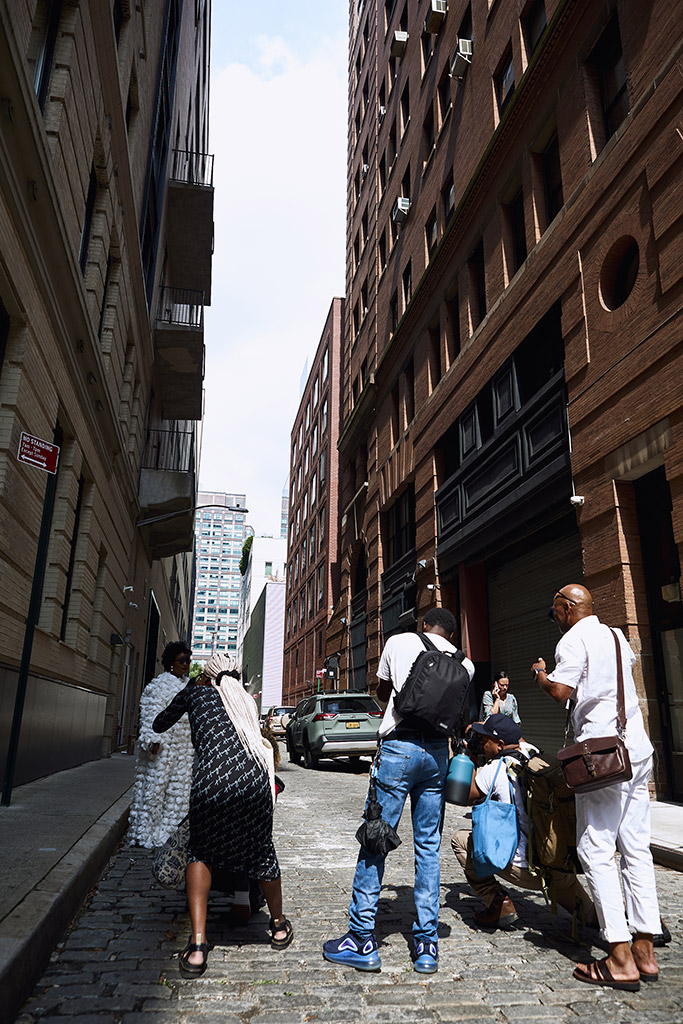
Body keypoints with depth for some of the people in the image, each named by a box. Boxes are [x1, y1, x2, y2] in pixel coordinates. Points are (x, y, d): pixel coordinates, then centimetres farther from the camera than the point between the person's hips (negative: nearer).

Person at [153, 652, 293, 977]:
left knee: (201, 852, 23)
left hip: (211, 780, -2)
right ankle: (279, 926, 45)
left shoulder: (196, 692, 20)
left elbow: (159, 725, 34)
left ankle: (197, 944, 14)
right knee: (261, 851, 25)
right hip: (254, 780, 3)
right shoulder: (246, 700, 26)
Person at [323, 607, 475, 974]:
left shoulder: (398, 642, 7)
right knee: (428, 846, 11)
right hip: (437, 751, 3)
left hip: (399, 747, -3)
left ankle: (362, 939, 10)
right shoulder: (464, 662, 12)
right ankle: (427, 943, 17)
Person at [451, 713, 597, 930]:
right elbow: (517, 737, 28)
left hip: (525, 869, -6)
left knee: (461, 840, 10)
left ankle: (499, 905, 5)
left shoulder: (493, 770, -12)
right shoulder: (532, 753, 3)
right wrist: (489, 725, 31)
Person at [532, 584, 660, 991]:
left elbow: (560, 692, -16)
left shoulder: (574, 640, -8)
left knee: (597, 850, -4)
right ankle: (645, 950, 15)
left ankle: (621, 960, -4)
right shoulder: (617, 635, 16)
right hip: (638, 748, 8)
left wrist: (541, 674, 2)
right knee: (636, 848, 10)